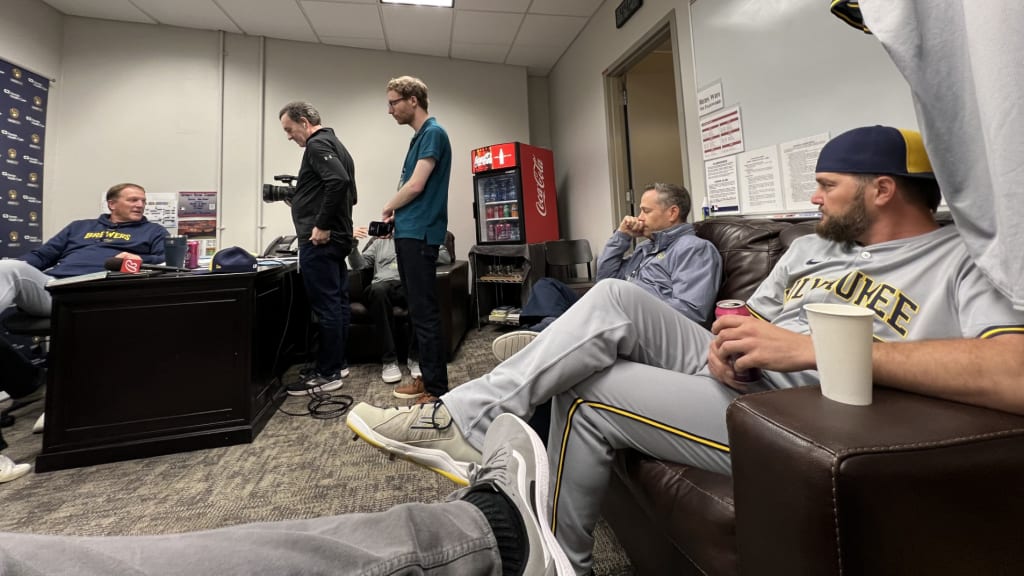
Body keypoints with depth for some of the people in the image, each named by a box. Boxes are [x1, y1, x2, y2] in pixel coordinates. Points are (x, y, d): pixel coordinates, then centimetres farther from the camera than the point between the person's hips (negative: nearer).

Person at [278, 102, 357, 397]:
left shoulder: (317, 144, -8)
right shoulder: (333, 143, 22)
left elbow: (339, 181, -25)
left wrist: (322, 225, -22)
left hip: (320, 239, -10)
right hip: (337, 237, 10)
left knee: (325, 305, -6)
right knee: (337, 302, 11)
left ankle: (327, 374, 3)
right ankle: (337, 363, 21)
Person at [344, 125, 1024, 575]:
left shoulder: (967, 262, -3)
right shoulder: (812, 246, 19)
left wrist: (814, 345, -26)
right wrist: (728, 341, -8)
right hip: (736, 378, 6)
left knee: (587, 393, -16)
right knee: (615, 299, -17)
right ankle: (466, 423, -15)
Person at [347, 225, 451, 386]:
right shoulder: (379, 241, 32)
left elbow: (446, 257, 10)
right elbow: (359, 265, 21)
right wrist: (353, 243, 3)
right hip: (383, 284, 1)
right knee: (378, 289, -37)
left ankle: (415, 357, -26)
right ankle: (389, 360, -30)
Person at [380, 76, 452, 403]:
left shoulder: (433, 132, -7)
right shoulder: (419, 136, 22)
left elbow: (416, 185, -15)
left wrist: (387, 209, 2)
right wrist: (396, 217, 10)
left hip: (420, 233, -10)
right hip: (409, 232, 10)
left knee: (425, 312, -8)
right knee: (417, 310, 11)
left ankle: (438, 390, 1)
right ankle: (427, 378, 22)